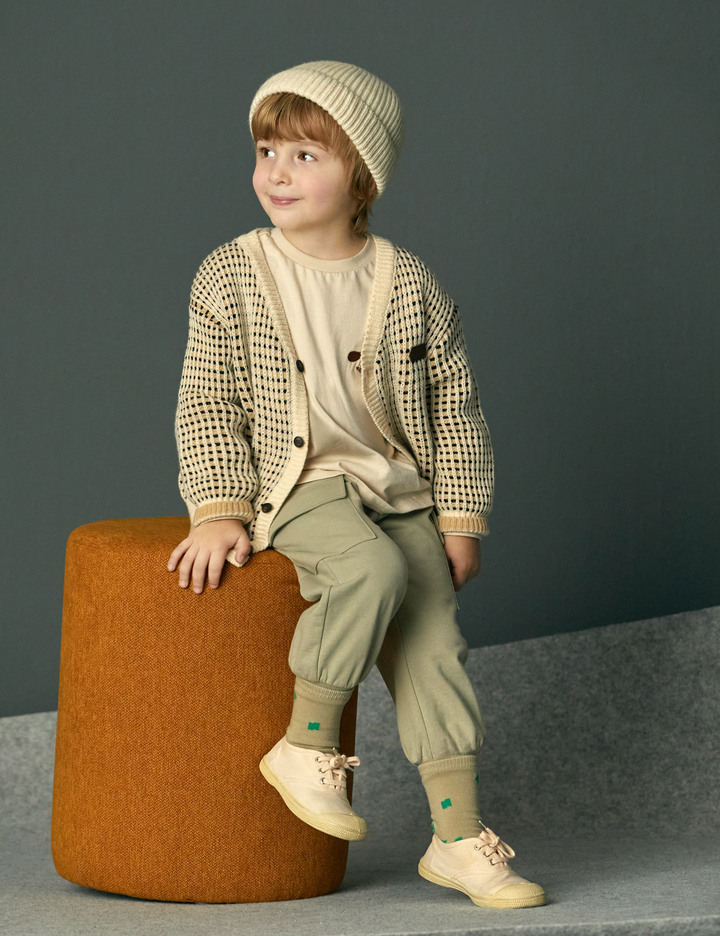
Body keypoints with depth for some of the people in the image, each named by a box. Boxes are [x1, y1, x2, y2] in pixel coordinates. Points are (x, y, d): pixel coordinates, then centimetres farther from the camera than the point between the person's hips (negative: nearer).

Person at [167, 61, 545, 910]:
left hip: (399, 492, 3)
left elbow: (456, 409, 7)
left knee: (433, 640, -9)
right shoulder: (232, 277, -1)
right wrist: (218, 511, -9)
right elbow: (207, 406, 0)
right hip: (296, 485, -3)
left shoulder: (409, 285, 2)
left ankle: (458, 838, -3)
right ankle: (306, 745, -17)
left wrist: (461, 519, 2)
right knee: (371, 568, -32)